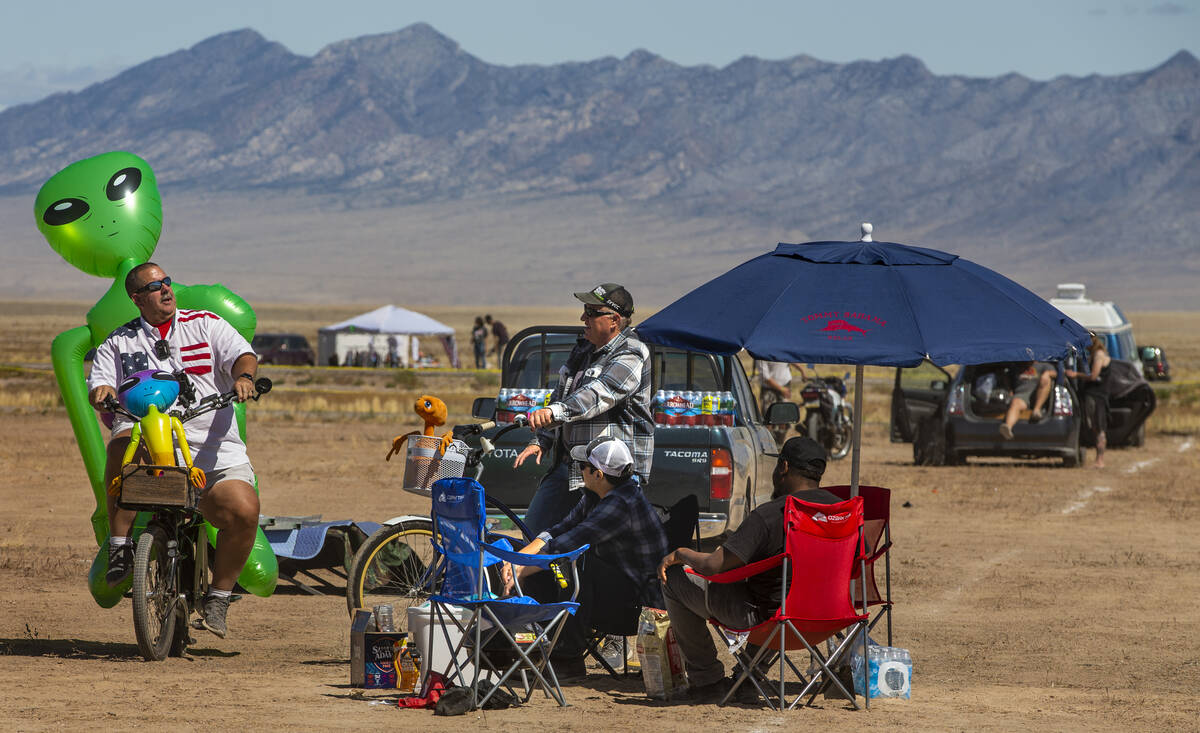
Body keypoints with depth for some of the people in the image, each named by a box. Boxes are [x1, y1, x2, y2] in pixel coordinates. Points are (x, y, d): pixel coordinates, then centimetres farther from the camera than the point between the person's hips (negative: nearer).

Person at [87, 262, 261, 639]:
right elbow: (99, 388, 9)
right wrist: (100, 392, -16)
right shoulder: (119, 343, 17)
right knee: (122, 446, -37)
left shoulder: (205, 324, 13)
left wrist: (243, 376, -22)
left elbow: (243, 355, 2)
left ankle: (218, 597, -5)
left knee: (243, 510, -26)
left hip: (214, 451, 0)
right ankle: (120, 547, -26)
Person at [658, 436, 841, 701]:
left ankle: (707, 679, 13)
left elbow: (712, 566, -23)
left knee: (674, 579, 4)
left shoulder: (768, 516, -22)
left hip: (766, 615, -7)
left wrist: (680, 553, 0)